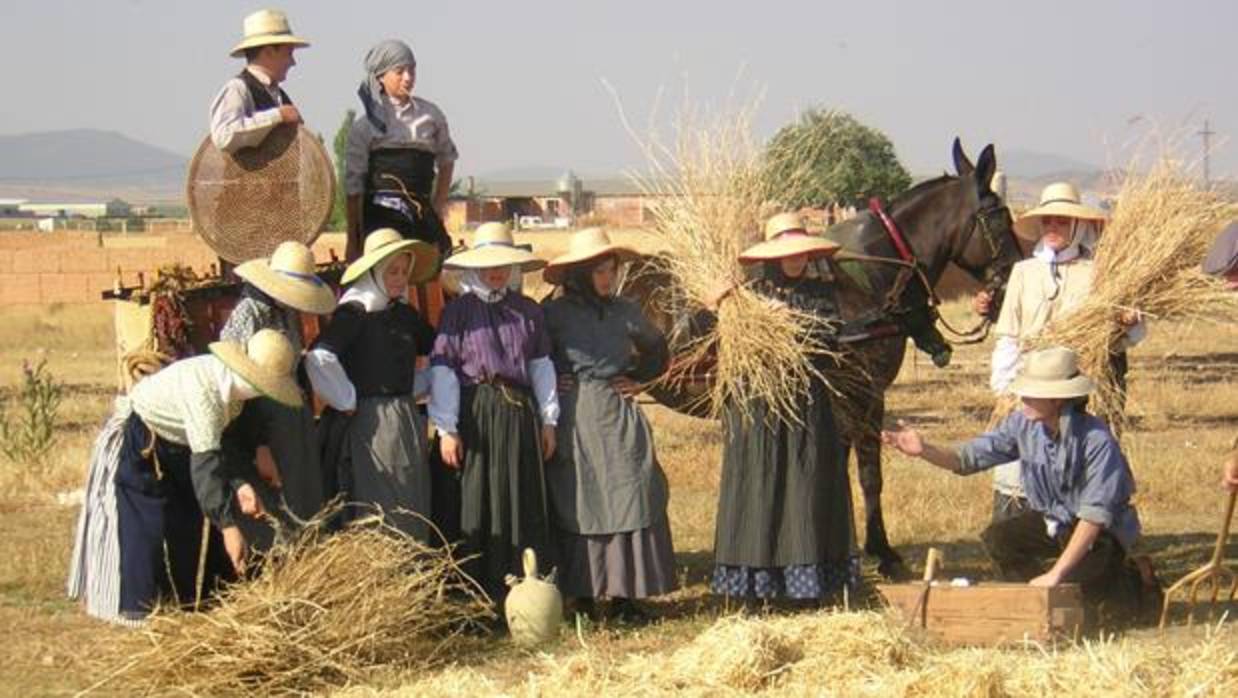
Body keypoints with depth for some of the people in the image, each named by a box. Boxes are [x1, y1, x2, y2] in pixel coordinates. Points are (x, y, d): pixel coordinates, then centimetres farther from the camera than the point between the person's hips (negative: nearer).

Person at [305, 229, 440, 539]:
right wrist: (347, 402, -16)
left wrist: (419, 388, 14)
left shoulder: (405, 315, 11)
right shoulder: (354, 313, -10)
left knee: (412, 510, 9)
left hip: (407, 421, 7)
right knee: (378, 510, -4)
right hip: (369, 423, -7)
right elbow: (318, 359, -25)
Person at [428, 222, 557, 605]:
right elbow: (442, 369, -5)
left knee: (525, 507, 6)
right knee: (475, 506, 0)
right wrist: (446, 429, -11)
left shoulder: (527, 311, 9)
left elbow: (542, 365, 12)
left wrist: (548, 420, 8)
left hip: (520, 415, 3)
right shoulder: (459, 311, -1)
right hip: (475, 417, -3)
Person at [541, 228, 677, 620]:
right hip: (573, 422, -2)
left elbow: (658, 352, 24)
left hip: (618, 416, 2)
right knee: (575, 505, 0)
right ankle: (581, 593, 5)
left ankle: (623, 595, -1)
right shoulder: (555, 313, 0)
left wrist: (638, 380, 11)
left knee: (628, 498, -4)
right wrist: (550, 383, -4)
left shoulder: (625, 312, 9)